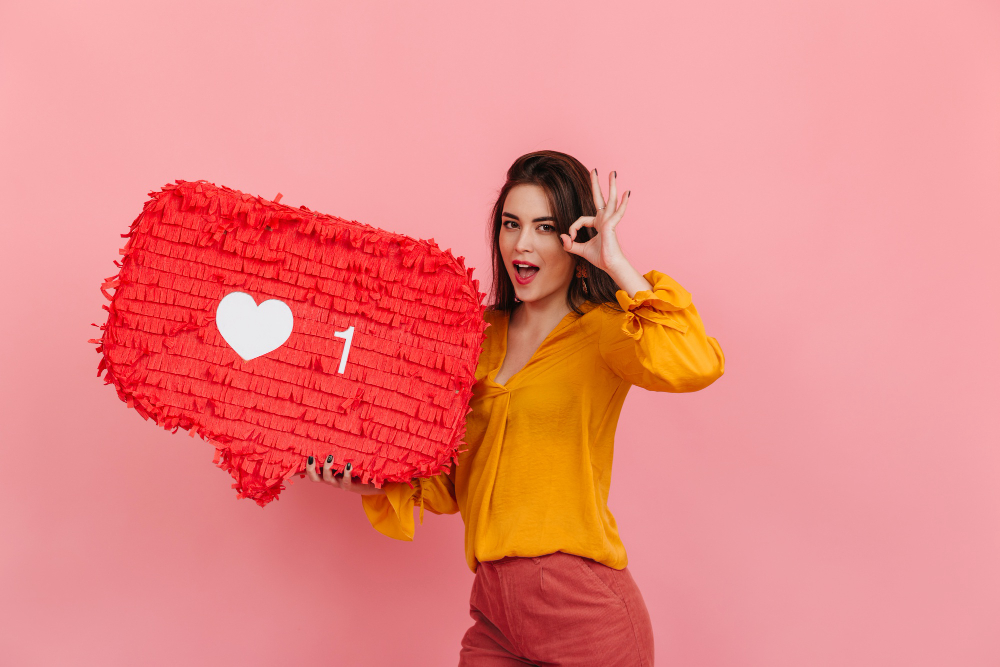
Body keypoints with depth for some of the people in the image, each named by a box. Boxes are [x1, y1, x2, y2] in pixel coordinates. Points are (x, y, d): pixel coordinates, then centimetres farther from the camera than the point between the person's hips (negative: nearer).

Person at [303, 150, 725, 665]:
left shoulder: (601, 329, -5)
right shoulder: (482, 334, 10)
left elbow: (694, 366, -28)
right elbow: (451, 481, 14)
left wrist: (615, 264, -20)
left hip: (583, 611, -5)